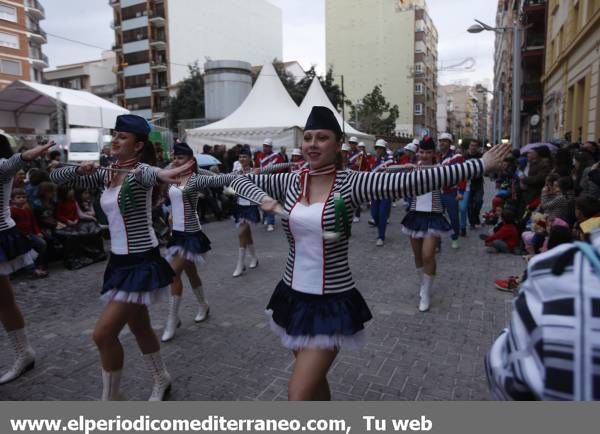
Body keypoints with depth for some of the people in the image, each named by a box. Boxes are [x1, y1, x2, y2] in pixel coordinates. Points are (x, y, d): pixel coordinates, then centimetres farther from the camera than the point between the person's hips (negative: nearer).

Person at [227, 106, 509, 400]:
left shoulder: (350, 183, -14)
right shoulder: (291, 182, 0)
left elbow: (415, 181, -20)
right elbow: (239, 180, 13)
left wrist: (480, 165, -21)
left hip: (332, 302, -5)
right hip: (293, 296, 5)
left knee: (299, 395, -6)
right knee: (313, 379, 24)